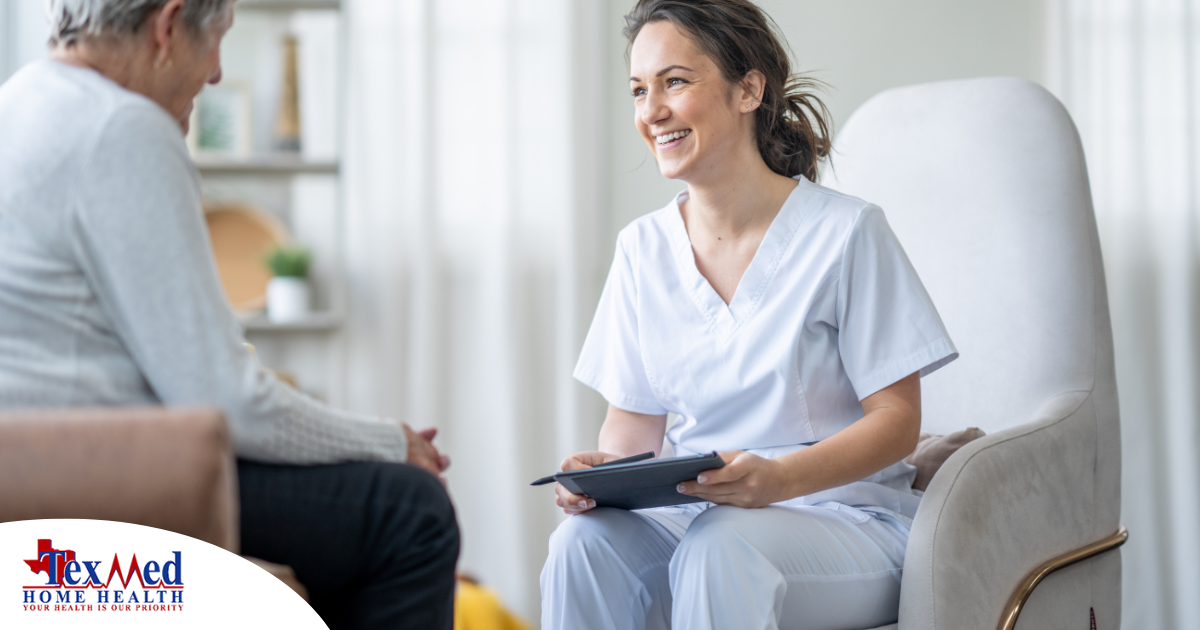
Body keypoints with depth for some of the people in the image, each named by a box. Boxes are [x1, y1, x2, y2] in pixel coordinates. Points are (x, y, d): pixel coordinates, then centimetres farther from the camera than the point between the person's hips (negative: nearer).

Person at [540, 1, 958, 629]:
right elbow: (634, 417, 12)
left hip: (842, 516, -4)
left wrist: (776, 479, -26)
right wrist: (605, 469, -13)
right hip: (692, 512, 4)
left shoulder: (846, 231, -8)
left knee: (718, 550, -37)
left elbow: (897, 418, -8)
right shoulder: (642, 248, 8)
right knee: (583, 542, -28)